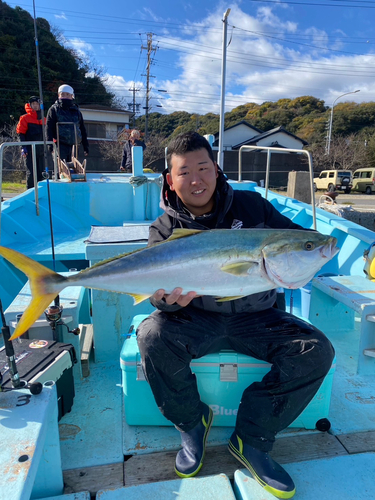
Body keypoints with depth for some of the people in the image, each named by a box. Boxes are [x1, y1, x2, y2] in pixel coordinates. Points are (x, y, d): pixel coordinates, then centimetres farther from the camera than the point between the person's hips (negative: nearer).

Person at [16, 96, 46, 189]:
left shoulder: (43, 119, 18)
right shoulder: (25, 118, 3)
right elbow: (21, 134, -2)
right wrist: (23, 148, -13)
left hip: (41, 150, 5)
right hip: (30, 151, -5)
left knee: (41, 173, 5)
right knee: (31, 173, -8)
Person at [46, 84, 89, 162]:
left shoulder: (76, 111, 18)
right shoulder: (54, 109, 7)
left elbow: (82, 129, 20)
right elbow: (49, 127, 1)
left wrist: (85, 146, 14)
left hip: (73, 145, 4)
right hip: (60, 145, -4)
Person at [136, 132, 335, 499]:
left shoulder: (251, 206, 2)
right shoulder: (166, 228, -2)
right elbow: (159, 293, -8)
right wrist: (169, 299, -33)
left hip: (256, 317, 2)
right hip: (197, 319, -1)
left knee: (316, 351, -18)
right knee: (152, 336, -29)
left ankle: (251, 439, -2)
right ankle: (192, 424, 0)